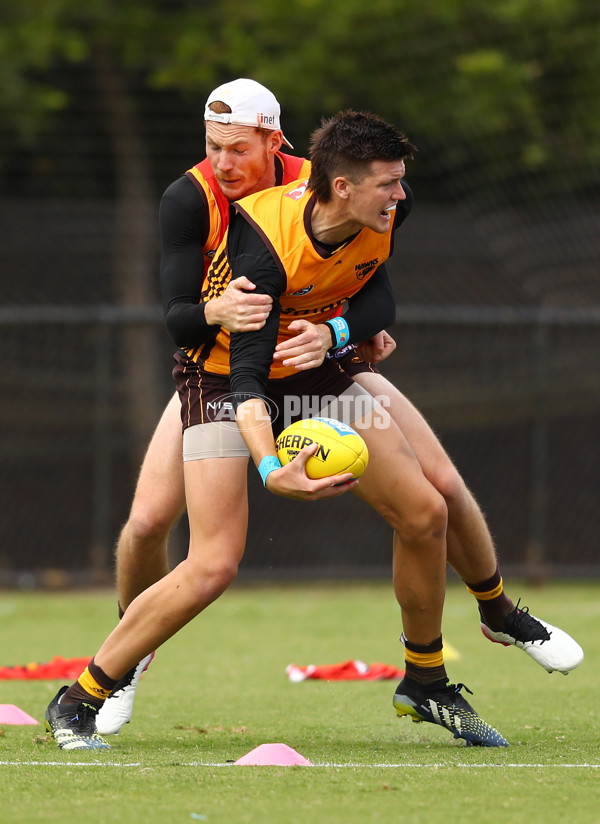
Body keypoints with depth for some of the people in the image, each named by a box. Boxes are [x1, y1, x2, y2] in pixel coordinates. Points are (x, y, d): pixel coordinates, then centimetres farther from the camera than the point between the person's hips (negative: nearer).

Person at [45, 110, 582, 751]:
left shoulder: (387, 212, -17)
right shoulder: (263, 245, -35)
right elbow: (247, 378, -38)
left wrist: (340, 330, -2)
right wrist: (271, 470, -51)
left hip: (313, 370, 6)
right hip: (222, 377, -6)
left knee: (425, 513, -1)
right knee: (214, 565, -20)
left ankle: (425, 685, 20)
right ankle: (77, 703, -6)